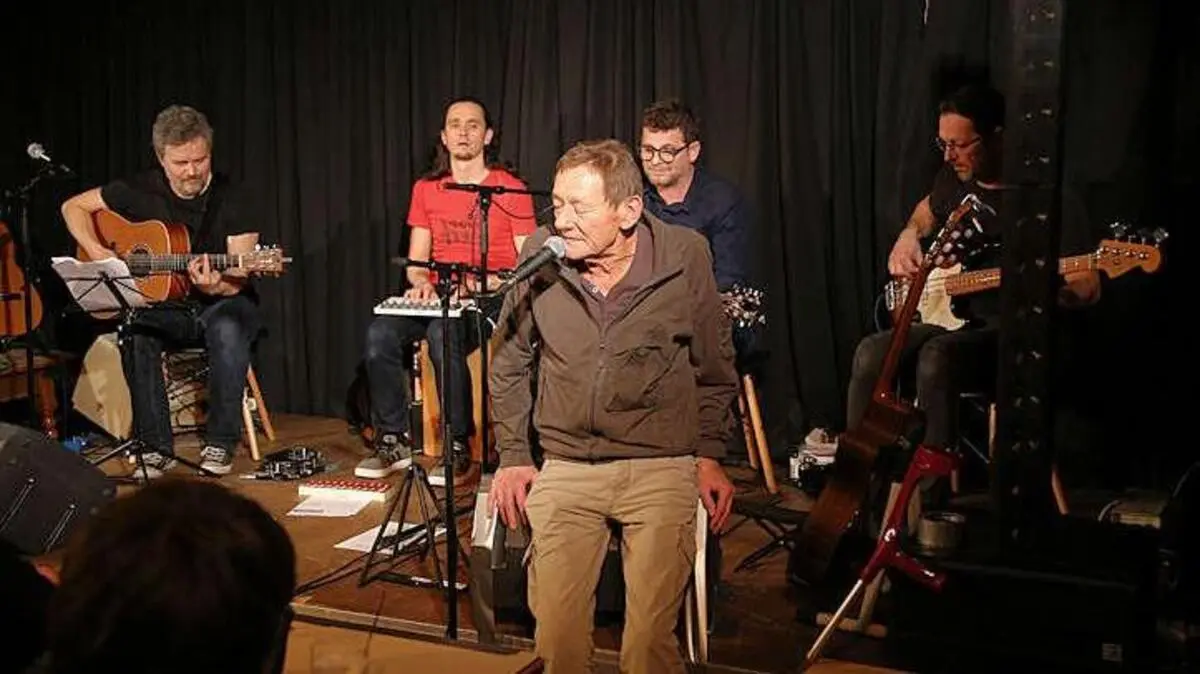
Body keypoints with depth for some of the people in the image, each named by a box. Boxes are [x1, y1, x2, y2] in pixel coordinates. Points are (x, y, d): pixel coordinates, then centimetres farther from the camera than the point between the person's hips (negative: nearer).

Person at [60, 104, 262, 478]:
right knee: (134, 331, -31)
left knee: (228, 330, -38)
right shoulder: (142, 191, -2)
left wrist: (215, 286, -39)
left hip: (222, 303, -2)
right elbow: (74, 206, 8)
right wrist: (96, 252, -9)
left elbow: (240, 275, -16)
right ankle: (156, 447, -21)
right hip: (165, 305, 2)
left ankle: (220, 443, -23)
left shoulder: (229, 199, -11)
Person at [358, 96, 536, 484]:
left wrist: (495, 282, -20)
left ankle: (458, 447, -22)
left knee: (442, 334, -35)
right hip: (439, 296, 5)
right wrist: (421, 283, -9)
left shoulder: (510, 189, 1)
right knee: (380, 333, -23)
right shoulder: (427, 189, 14)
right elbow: (416, 260, 14)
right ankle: (394, 441, -10)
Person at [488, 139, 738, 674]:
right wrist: (513, 456, 9)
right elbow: (509, 364, 11)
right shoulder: (539, 255, -3)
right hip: (563, 468, 2)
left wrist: (709, 454, 6)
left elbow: (715, 366, 9)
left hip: (662, 468, -1)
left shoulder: (686, 256, -5)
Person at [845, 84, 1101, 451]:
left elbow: (1089, 289, -10)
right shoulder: (954, 178, 8)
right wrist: (909, 237, 9)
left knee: (938, 357, -36)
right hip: (949, 319, 6)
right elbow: (928, 210, 33)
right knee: (872, 353, -21)